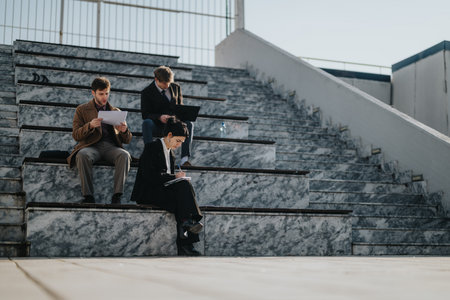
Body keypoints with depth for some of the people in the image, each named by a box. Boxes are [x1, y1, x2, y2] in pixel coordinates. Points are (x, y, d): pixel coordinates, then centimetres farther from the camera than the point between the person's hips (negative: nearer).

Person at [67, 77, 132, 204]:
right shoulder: (82, 110, 17)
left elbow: (127, 140, 17)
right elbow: (76, 135, 5)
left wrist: (124, 130, -7)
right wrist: (90, 125, -15)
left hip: (111, 146, 1)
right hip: (92, 146, -1)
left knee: (124, 155, -33)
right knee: (82, 155, -37)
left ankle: (117, 196, -36)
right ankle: (88, 196, -34)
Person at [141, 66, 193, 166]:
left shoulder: (176, 87, 9)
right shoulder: (146, 92, -3)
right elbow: (145, 114, -8)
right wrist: (159, 117, -29)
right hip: (157, 125, -2)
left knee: (189, 124, -28)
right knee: (146, 123, -35)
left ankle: (184, 158, -36)